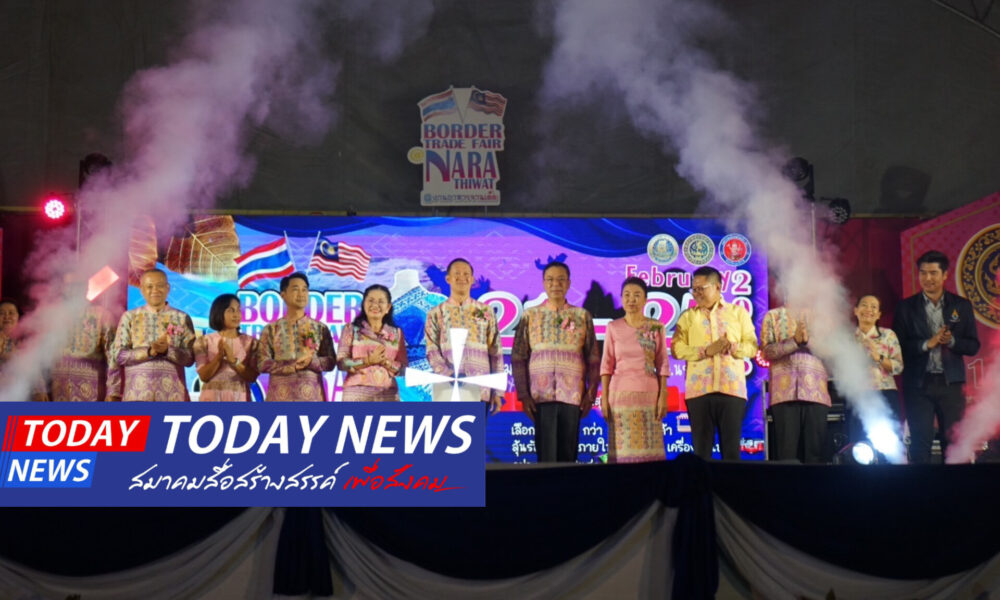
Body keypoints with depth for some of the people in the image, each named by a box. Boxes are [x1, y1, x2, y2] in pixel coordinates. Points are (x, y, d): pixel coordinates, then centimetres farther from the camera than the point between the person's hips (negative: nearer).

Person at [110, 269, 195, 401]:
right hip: (137, 392, 0)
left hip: (172, 392, 0)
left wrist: (168, 350, -15)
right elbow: (118, 355, 2)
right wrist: (149, 352, -13)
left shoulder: (182, 318, 10)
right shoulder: (129, 317, 10)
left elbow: (190, 358, 4)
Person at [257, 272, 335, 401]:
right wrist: (292, 366, -15)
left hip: (311, 396, 1)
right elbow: (262, 363, 1)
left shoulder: (320, 328, 13)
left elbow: (330, 362, 7)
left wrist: (311, 362, -15)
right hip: (280, 396, -1)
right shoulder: (271, 329, 10)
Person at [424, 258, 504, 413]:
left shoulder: (485, 312, 13)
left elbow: (496, 352, 11)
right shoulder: (436, 314, 11)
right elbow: (431, 351, 1)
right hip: (447, 391, -1)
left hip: (480, 392, 1)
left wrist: (497, 391, 5)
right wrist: (449, 374, -17)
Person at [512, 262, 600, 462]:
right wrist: (523, 394, -3)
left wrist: (591, 394, -1)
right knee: (546, 453, -4)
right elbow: (518, 358, 5)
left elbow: (593, 359, 7)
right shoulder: (530, 315, 8)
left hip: (572, 395, 1)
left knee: (568, 453, 2)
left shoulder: (582, 316, 9)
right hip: (541, 395, -1)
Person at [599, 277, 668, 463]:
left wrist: (663, 396, -2)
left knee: (649, 448, -2)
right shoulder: (613, 328, 5)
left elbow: (662, 364, 4)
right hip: (620, 394, 0)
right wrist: (604, 397, -1)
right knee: (622, 448, -3)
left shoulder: (656, 327, 5)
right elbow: (606, 365, 5)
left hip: (649, 394, 0)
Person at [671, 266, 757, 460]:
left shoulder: (738, 312, 13)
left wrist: (733, 347, -14)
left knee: (731, 448, 0)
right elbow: (677, 349, 1)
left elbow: (752, 346, 7)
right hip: (699, 390, 0)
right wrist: (706, 351, -13)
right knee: (701, 448, 1)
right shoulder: (688, 316, 13)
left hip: (732, 388, 0)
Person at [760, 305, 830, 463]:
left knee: (816, 450, -5)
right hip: (785, 390, -1)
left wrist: (808, 340, -8)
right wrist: (795, 341, -9)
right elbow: (767, 350, 3)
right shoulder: (773, 315, 16)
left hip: (815, 390, 1)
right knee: (786, 451, -7)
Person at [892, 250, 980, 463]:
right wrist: (927, 344, -14)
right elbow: (898, 346, -1)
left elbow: (973, 346, 5)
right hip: (918, 383, -1)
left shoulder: (961, 306, 7)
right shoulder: (906, 307, 4)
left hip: (950, 382, 1)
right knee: (921, 443, 0)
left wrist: (952, 341, -13)